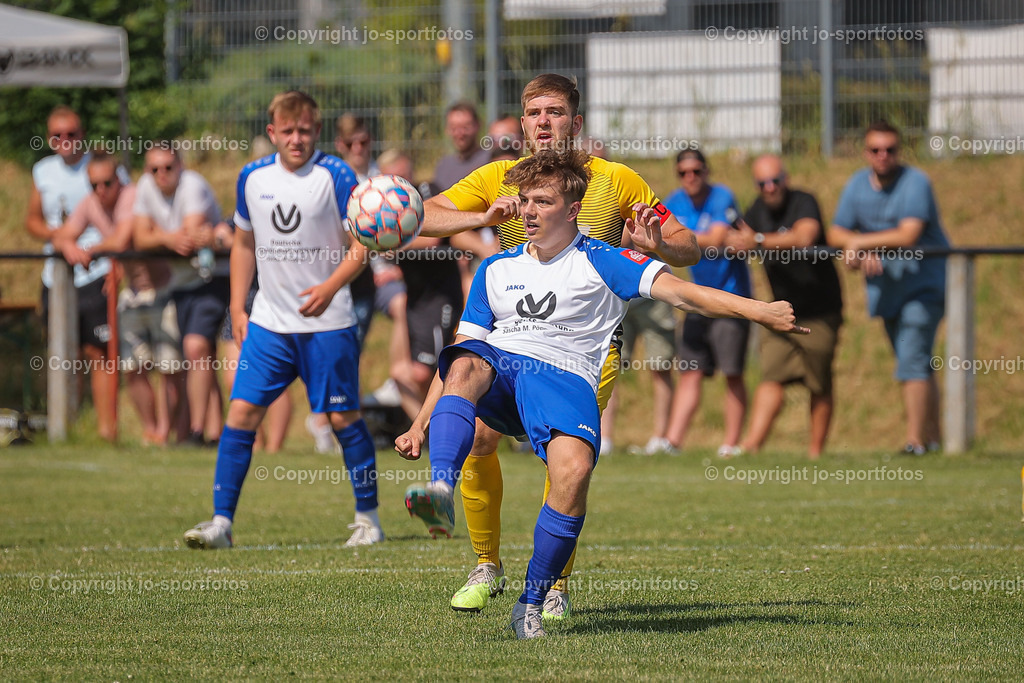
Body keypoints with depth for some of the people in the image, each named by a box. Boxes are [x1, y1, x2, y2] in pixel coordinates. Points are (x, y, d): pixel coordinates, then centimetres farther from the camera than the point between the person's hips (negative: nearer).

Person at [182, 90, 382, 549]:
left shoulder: (335, 176, -8)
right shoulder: (253, 178, 5)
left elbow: (362, 244, -7)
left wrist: (331, 287, -22)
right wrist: (237, 308, 11)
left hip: (328, 322, -4)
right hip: (269, 320, 4)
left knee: (344, 417, 2)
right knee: (242, 411, -5)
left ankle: (368, 518, 17)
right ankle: (221, 521, -3)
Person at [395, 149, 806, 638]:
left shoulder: (600, 263, 10)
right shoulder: (496, 270, 22)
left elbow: (679, 292, -1)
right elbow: (460, 354, 23)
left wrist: (757, 311, -14)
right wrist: (420, 427, 14)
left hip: (563, 377, -3)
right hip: (498, 370, 3)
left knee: (574, 469, -33)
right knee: (465, 365, -35)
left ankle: (533, 603, -19)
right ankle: (440, 492, -56)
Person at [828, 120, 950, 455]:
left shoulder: (915, 183, -15)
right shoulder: (857, 185, 5)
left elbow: (908, 235, -25)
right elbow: (836, 234, 4)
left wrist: (859, 243, -17)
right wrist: (865, 253, -16)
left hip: (923, 285, -7)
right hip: (886, 287, 7)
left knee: (913, 361, -16)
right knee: (918, 366, 13)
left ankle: (915, 440, -19)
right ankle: (934, 437, 20)